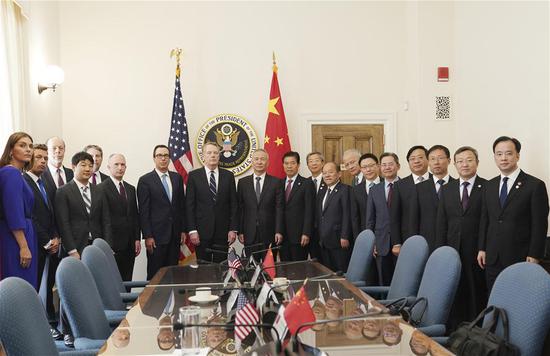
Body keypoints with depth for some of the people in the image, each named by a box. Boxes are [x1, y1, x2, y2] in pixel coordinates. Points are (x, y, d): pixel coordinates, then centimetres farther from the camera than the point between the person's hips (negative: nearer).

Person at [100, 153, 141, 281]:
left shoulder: (131, 188, 15)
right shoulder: (102, 188, -7)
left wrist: (137, 239, 9)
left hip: (130, 244, 6)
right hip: (112, 244, -6)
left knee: (127, 280, 8)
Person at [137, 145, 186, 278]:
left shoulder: (177, 178, 10)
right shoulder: (145, 180, -3)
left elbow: (182, 206, 13)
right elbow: (143, 211, -6)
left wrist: (183, 230, 8)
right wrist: (147, 236, -10)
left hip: (175, 235, 4)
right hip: (156, 235, -4)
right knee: (155, 273, 2)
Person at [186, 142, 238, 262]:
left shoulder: (228, 176, 6)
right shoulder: (194, 176, 1)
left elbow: (233, 204, 5)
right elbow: (190, 205, -1)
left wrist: (233, 229, -1)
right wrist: (192, 230, -7)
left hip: (223, 231, 1)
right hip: (202, 231, -1)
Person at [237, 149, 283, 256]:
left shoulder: (276, 182, 2)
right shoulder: (243, 182, 6)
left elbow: (279, 208, -1)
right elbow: (239, 209, 5)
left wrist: (279, 231, -7)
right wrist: (240, 231, -1)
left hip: (269, 234, -1)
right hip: (249, 234, 1)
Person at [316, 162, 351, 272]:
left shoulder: (345, 190, -7)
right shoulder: (322, 192, 18)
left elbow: (347, 214, -13)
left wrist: (344, 237, -17)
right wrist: (320, 237, 13)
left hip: (339, 241, -7)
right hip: (324, 242, 7)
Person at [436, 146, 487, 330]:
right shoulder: (447, 189, 11)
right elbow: (441, 223, 11)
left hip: (477, 252, -3)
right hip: (452, 251, 3)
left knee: (477, 295, 3)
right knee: (454, 295, 6)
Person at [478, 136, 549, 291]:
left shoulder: (535, 185, -5)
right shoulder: (489, 186, 12)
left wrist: (534, 256, -11)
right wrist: (482, 248, 9)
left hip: (520, 258, -4)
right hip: (492, 258, 4)